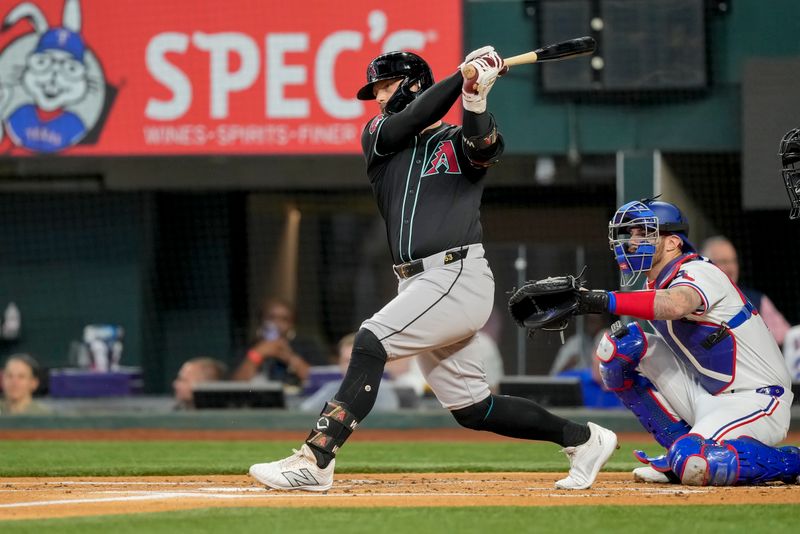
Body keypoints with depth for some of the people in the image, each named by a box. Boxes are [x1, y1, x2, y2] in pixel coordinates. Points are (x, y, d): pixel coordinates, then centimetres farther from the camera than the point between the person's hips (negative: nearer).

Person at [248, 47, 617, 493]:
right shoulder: (379, 136, 17)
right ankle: (583, 439, 23)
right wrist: (463, 77, -10)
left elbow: (485, 147, -19)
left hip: (459, 276, -7)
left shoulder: (459, 141, 4)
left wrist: (475, 100, -36)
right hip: (417, 285, 7)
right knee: (473, 409, 8)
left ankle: (316, 460, -30)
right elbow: (412, 120, -4)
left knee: (372, 341, -24)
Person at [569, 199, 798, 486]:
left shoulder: (699, 272, -19)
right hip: (706, 396, 9)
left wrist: (607, 301, -50)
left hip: (756, 400, -8)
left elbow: (675, 305, -41)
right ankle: (682, 446, 5)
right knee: (622, 344, -3)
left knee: (693, 464, -33)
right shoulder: (658, 284, 12)